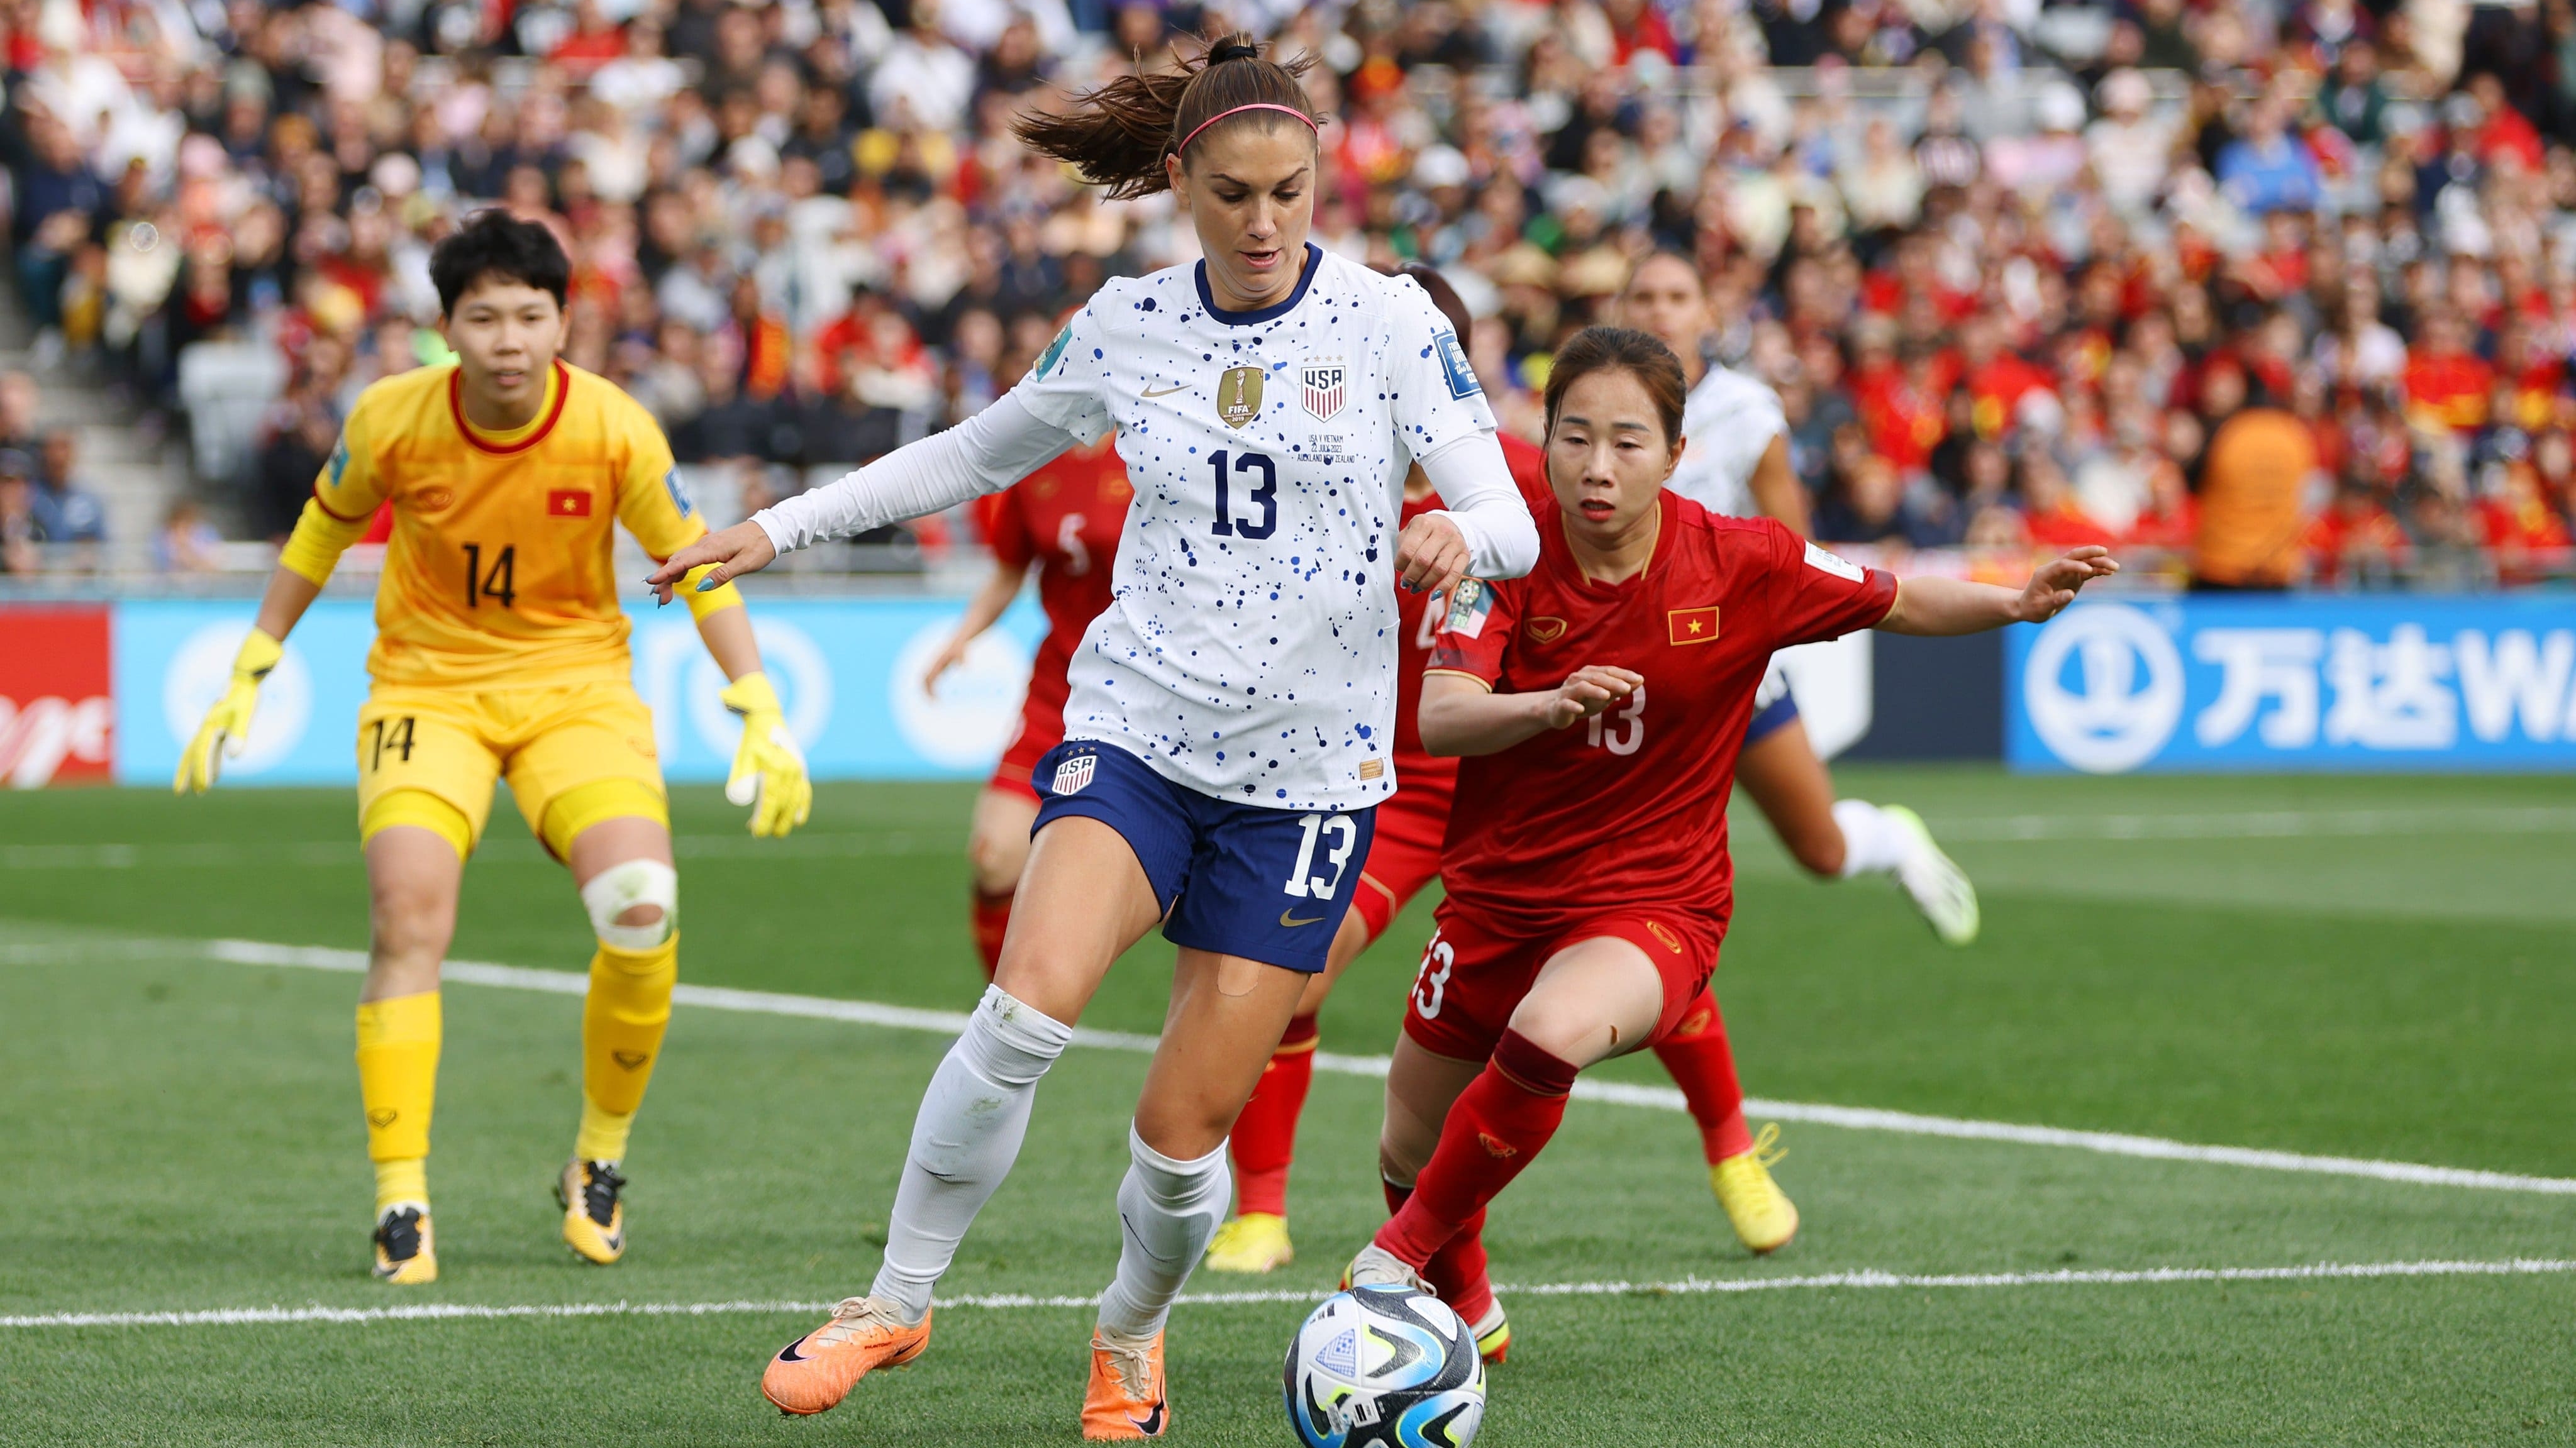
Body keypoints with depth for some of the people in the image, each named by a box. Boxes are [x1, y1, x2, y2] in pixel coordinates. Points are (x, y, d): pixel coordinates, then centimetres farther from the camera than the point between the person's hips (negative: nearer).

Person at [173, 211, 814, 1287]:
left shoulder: (615, 430, -15)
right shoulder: (391, 421, -14)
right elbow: (321, 530, 7)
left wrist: (763, 718, -9)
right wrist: (247, 682, 8)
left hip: (577, 683, 0)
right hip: (426, 686, 0)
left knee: (641, 912, -21)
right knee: (408, 917, -22)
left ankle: (599, 1163, 3)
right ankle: (401, 1206, -14)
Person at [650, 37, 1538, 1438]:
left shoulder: (1389, 322, -4)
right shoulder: (1124, 328, 3)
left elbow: (1509, 520, -7)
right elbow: (980, 451, 19)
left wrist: (1457, 537, -31)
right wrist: (782, 525, 17)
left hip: (1312, 769, -1)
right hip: (1137, 728, 1)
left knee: (1183, 1137, -1)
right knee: (1029, 1005, -26)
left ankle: (1131, 1330, 31)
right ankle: (897, 1301, -10)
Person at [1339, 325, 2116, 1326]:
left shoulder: (1743, 566, -13)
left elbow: (1897, 604, 3)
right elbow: (1439, 720, -24)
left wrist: (2017, 604, -15)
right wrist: (1552, 703, -44)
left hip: (1656, 904, -3)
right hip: (1498, 894, 3)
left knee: (1550, 1032, -37)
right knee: (1410, 1152, 15)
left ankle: (1404, 1252, -12)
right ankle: (1460, 1297, 53)